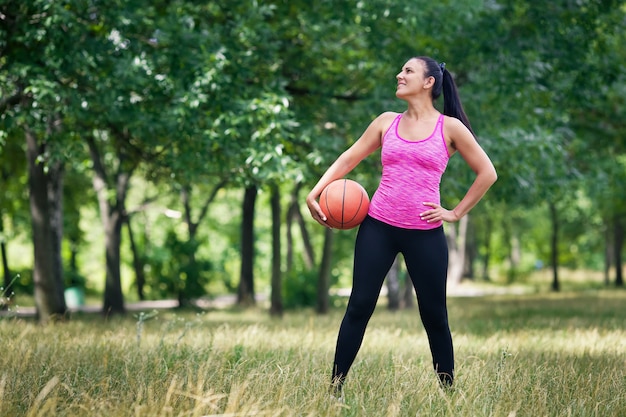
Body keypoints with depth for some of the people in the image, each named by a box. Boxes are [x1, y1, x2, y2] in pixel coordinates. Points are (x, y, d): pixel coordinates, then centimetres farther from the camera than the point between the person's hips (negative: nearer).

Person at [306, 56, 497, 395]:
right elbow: (347, 160, 11)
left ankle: (447, 389, 16)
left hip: (425, 234, -2)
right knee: (359, 306, 0)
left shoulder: (450, 128, 0)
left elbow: (487, 173, 3)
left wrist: (456, 213, 0)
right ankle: (335, 388, 4)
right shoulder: (387, 122, 9)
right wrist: (315, 193, -2)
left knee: (434, 315, 4)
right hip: (378, 227, 2)